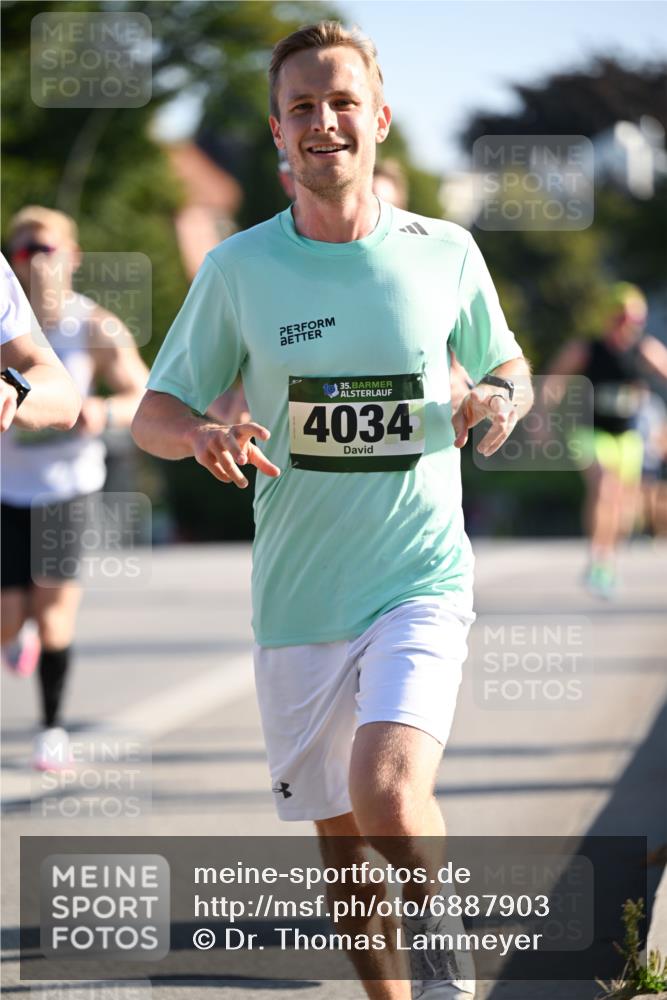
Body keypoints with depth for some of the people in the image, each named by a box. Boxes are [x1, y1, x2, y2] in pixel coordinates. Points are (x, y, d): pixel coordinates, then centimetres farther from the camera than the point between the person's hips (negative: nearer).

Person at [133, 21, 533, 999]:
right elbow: (154, 416, 6)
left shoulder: (445, 252, 0)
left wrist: (500, 399, -8)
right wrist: (203, 433, -18)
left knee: (386, 793, -24)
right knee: (342, 842, 8)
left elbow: (508, 366, 16)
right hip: (297, 598, 2)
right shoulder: (238, 269, -1)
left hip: (422, 582, -2)